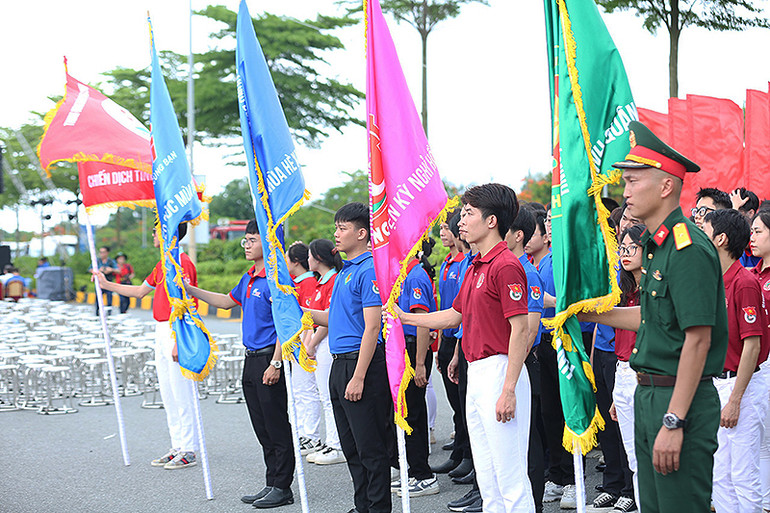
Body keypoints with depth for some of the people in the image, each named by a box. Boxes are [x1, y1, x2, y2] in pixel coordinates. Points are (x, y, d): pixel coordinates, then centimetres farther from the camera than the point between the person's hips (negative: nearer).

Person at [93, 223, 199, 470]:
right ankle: (178, 447, 19)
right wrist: (107, 285, 27)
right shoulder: (162, 265, 16)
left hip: (177, 331, -10)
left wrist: (178, 341, -24)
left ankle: (189, 451, -1)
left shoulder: (183, 263, -15)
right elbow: (140, 291, 28)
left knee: (181, 394, -6)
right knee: (168, 394, 12)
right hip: (161, 332, 10)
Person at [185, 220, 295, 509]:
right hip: (251, 360, 9)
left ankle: (282, 488, 5)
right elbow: (227, 301, 29)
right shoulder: (249, 278, 13)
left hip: (269, 360, -9)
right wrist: (189, 290, 24)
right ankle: (271, 484, 21)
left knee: (277, 428, -2)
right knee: (262, 429, 13)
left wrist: (276, 363, -21)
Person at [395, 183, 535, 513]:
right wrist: (403, 316, 26)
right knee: (486, 475, 15)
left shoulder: (506, 266, -15)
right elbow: (456, 315, 26)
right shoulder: (476, 268, 16)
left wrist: (508, 390, -23)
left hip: (500, 372, -10)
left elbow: (520, 330, -20)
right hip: (477, 374, 10)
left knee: (510, 476, -5)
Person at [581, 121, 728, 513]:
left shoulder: (689, 249, -18)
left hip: (681, 400, -10)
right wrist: (592, 313, 27)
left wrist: (673, 422, -24)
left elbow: (698, 339, -22)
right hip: (648, 394, 10)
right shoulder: (656, 246, 12)